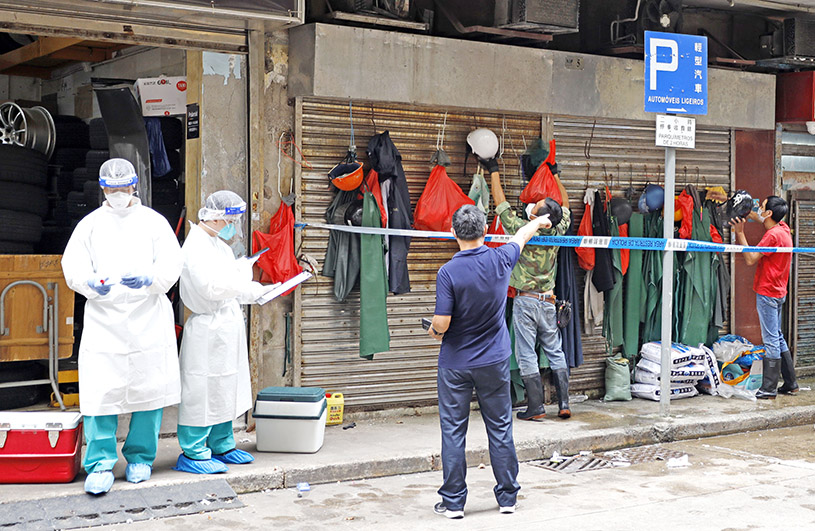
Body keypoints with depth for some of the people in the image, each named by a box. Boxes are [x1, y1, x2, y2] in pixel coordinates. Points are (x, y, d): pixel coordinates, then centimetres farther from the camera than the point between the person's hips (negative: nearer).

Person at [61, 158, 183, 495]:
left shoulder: (153, 222, 9)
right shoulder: (90, 224, 11)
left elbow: (171, 265, 0)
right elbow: (72, 266, 3)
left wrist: (147, 279, -21)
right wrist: (92, 284, -19)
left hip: (148, 319, 0)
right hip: (102, 319, 0)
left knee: (148, 388, 4)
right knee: (100, 390, -8)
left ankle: (140, 457, 19)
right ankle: (100, 464, -1)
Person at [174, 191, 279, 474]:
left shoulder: (219, 243, 16)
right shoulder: (196, 246, -15)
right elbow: (212, 287, -27)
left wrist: (261, 291, 9)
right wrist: (241, 271, -21)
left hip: (227, 328, 10)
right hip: (207, 329, -10)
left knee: (224, 389, 16)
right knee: (201, 390, -4)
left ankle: (222, 446, 26)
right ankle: (193, 453, 4)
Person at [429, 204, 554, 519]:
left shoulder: (448, 272, -17)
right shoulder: (500, 260, -6)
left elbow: (442, 323, -19)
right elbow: (521, 237, 17)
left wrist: (434, 331, 4)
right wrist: (539, 222, 37)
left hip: (455, 364, -3)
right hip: (494, 362, 3)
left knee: (453, 431, 4)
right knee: (500, 429, 11)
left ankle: (453, 502, 8)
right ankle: (507, 497, 18)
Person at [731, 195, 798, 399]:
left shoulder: (773, 235, -19)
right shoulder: (783, 228, 9)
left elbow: (750, 259, -19)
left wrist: (740, 233, -17)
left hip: (767, 293, -10)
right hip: (778, 291, 10)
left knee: (771, 341, -8)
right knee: (777, 337, 16)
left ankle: (769, 388, -6)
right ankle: (790, 384, 22)